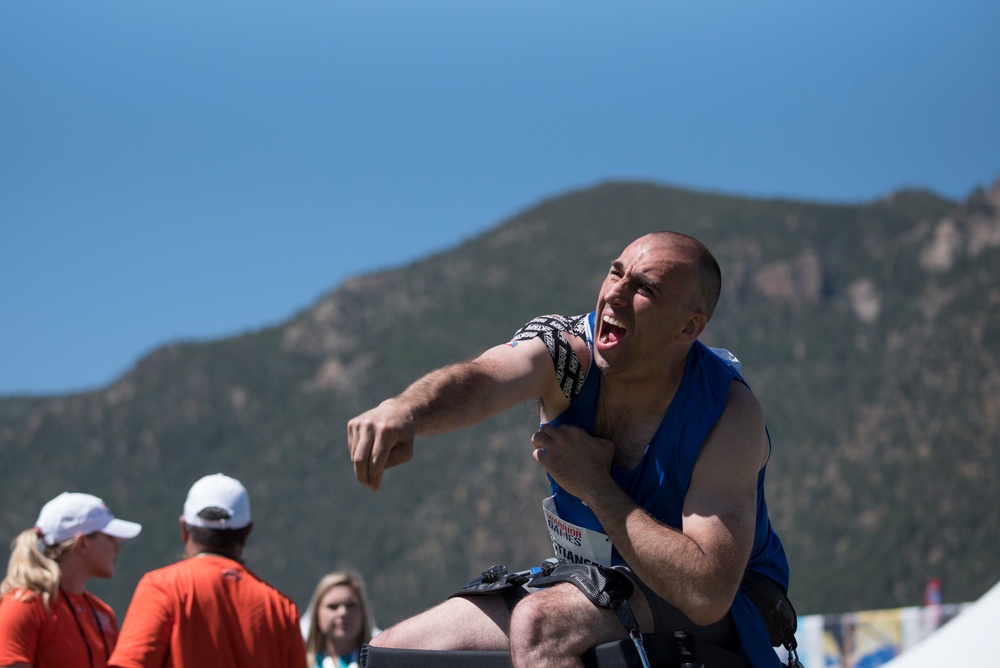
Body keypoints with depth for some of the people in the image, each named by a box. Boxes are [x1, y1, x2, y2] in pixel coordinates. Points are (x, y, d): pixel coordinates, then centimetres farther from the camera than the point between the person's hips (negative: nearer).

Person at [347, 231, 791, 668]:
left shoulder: (730, 414, -24)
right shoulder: (567, 349, -13)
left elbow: (707, 594, -32)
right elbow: (478, 380, -37)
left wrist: (594, 485, -30)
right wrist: (404, 411, -59)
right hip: (590, 587, 5)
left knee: (538, 623, -34)